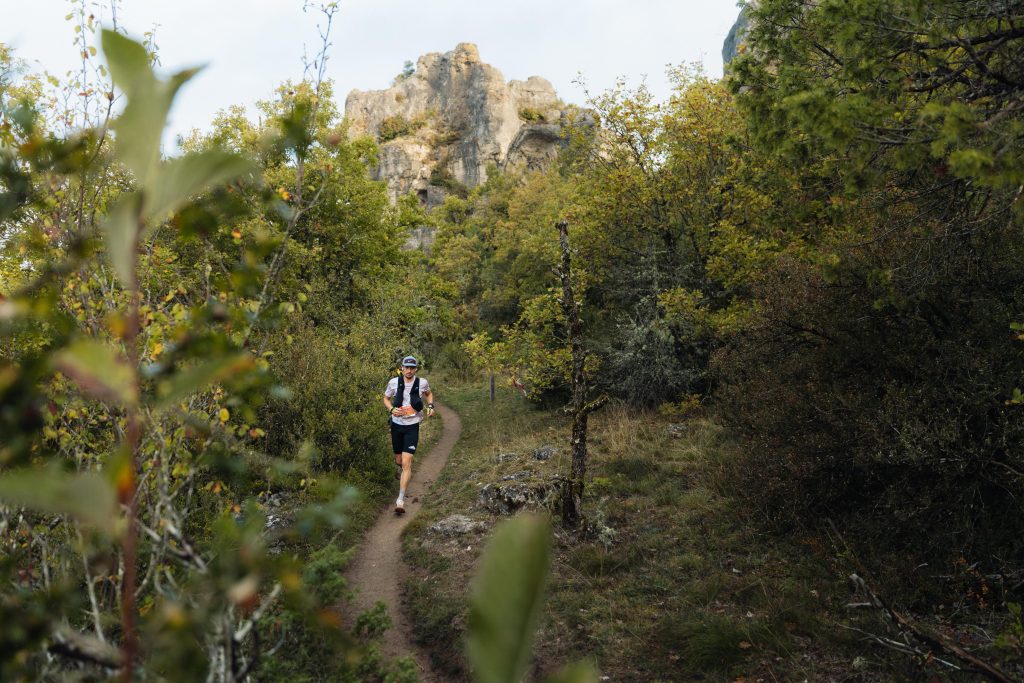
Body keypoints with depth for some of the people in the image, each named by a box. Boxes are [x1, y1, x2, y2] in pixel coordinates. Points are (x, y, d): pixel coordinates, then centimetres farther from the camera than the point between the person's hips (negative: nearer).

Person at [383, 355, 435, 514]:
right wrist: (392, 409, -11)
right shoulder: (394, 382, -6)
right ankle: (406, 471, 56)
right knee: (398, 461, 16)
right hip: (397, 424, 2)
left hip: (412, 426, -2)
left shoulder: (422, 382, -6)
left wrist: (430, 406, -2)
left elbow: (429, 394, 16)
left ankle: (401, 500, -13)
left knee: (406, 463, -13)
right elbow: (386, 398, 8)